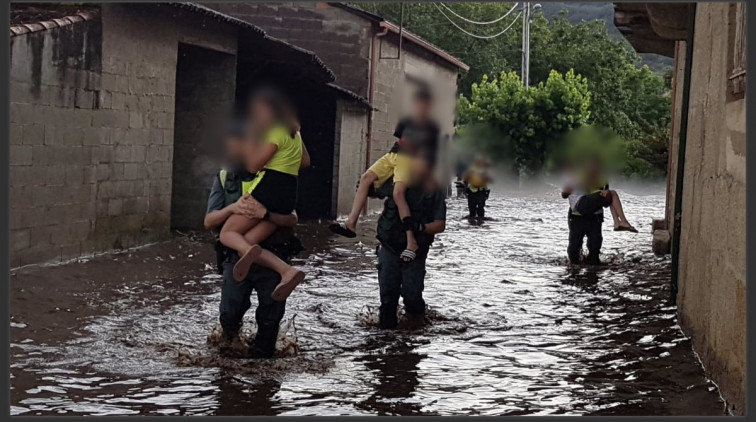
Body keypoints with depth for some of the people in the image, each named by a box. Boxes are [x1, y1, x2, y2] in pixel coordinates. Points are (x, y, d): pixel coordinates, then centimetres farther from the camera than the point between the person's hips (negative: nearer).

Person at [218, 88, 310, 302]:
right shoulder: (293, 131, 21)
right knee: (247, 244, -1)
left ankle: (249, 251, -39)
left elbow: (253, 165, -9)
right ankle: (287, 271, -23)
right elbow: (305, 161, 32)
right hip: (288, 196, 9)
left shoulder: (276, 132, -7)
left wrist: (249, 139, 1)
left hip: (267, 189, -9)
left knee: (228, 233, -5)